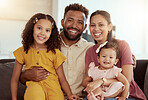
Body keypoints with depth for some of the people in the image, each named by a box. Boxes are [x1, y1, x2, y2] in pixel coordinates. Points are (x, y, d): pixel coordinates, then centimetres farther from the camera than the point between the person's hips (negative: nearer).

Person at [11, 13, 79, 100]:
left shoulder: (54, 53, 5)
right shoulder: (23, 51, 7)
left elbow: (62, 79, 5)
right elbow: (15, 80, 11)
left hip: (53, 87, 0)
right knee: (35, 89, -35)